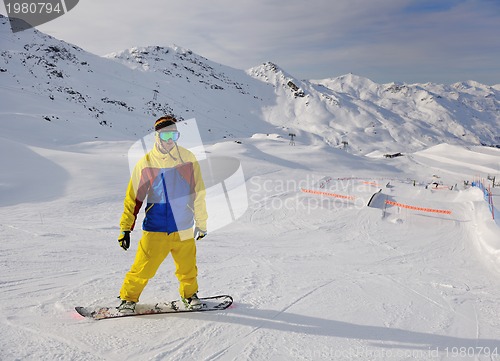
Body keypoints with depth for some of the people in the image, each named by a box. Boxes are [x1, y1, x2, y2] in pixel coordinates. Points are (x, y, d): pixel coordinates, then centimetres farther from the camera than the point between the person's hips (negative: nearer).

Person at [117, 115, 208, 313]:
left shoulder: (188, 158, -1)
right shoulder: (146, 163, -5)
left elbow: (198, 193, 6)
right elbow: (133, 197, 0)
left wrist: (201, 222, 11)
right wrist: (125, 228, -2)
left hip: (183, 228, 2)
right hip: (155, 228, -1)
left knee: (187, 267, 12)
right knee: (143, 267, -1)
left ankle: (189, 293, 39)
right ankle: (129, 298, 24)